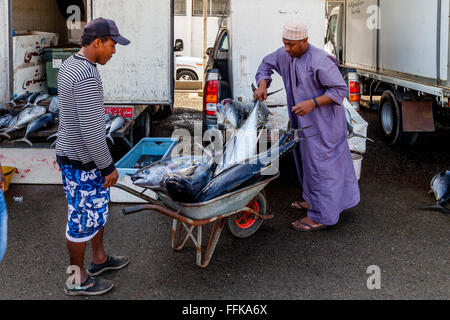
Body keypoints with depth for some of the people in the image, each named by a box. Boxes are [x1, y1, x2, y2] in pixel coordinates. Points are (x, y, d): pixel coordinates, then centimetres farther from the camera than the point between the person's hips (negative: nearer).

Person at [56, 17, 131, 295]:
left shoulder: (69, 66, 7)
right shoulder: (87, 76, -26)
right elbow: (92, 130, -27)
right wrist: (109, 167, -16)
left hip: (71, 151, 10)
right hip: (82, 161, -10)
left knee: (98, 207, 24)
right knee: (83, 219, 5)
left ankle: (100, 258, 41)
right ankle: (79, 280, 21)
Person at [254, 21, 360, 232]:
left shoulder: (320, 61, -23)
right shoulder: (285, 55, 2)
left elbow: (341, 89, -20)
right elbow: (267, 64, 19)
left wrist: (313, 103, -29)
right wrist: (262, 85, 0)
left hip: (323, 123, -9)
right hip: (302, 121, 9)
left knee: (320, 164, -5)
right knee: (307, 159, 21)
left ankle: (320, 216, 3)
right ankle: (312, 199, 39)